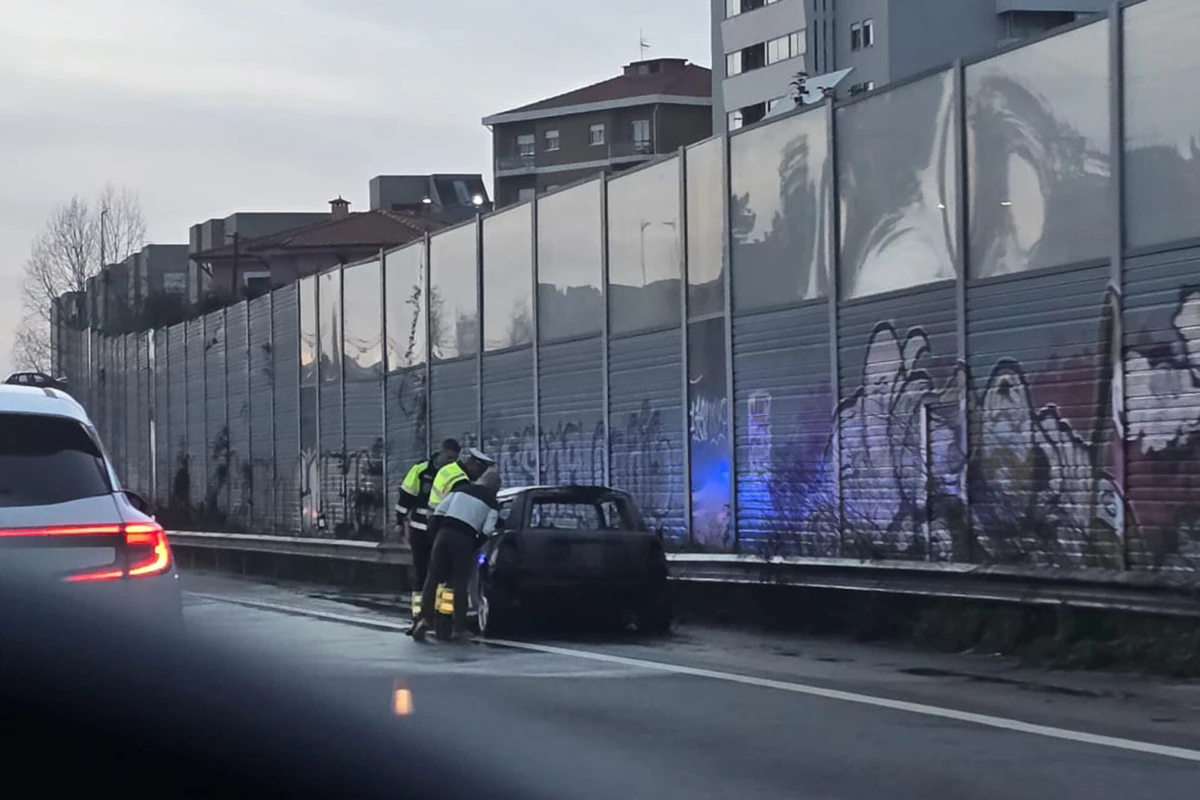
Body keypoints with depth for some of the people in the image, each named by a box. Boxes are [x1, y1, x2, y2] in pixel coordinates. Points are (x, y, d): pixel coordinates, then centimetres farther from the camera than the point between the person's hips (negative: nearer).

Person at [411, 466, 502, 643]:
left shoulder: (462, 489, 17)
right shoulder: (492, 503, 8)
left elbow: (440, 510, 10)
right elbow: (487, 531, -2)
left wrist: (435, 529, 15)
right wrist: (475, 546, 10)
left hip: (445, 533, 2)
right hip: (465, 540, -2)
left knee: (433, 578, 6)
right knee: (460, 584, 4)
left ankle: (424, 618, -7)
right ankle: (459, 629, 4)